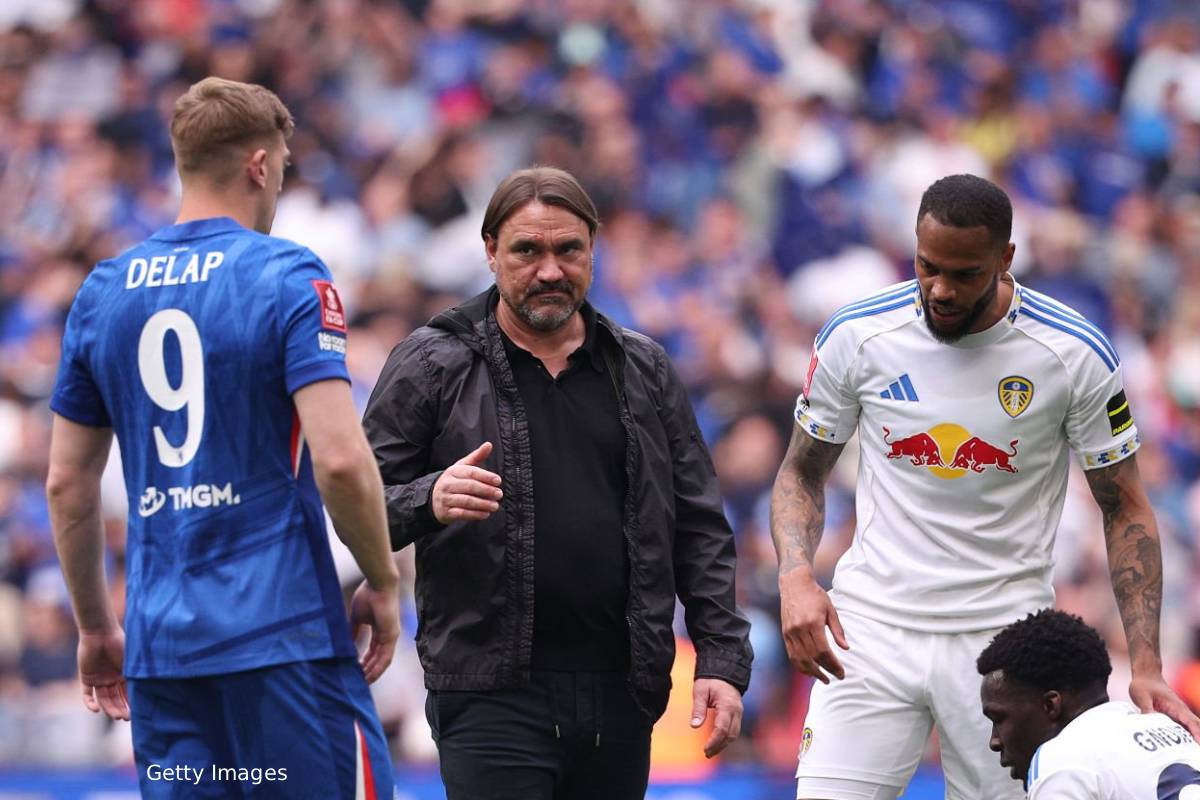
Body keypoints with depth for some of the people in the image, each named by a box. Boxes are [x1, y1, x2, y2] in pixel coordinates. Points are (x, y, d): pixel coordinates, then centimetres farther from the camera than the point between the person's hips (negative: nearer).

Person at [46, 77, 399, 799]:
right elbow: (340, 457, -16)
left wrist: (96, 627, 21)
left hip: (161, 646, 5)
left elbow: (67, 482, 13)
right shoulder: (290, 278, -7)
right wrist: (384, 583, -2)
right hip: (286, 632, -5)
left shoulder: (104, 292, 10)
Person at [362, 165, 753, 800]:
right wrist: (429, 502, -23)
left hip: (619, 695, 4)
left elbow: (699, 528, 14)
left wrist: (721, 660, 5)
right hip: (491, 693, -4)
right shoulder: (431, 365, 2)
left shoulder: (643, 371, 13)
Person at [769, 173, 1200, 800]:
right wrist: (796, 577, -10)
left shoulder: (1074, 354, -5)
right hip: (873, 625, 1)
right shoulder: (855, 336, -2)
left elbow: (1124, 508, 2)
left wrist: (1145, 665, -6)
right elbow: (801, 472, 11)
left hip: (1004, 633, -1)